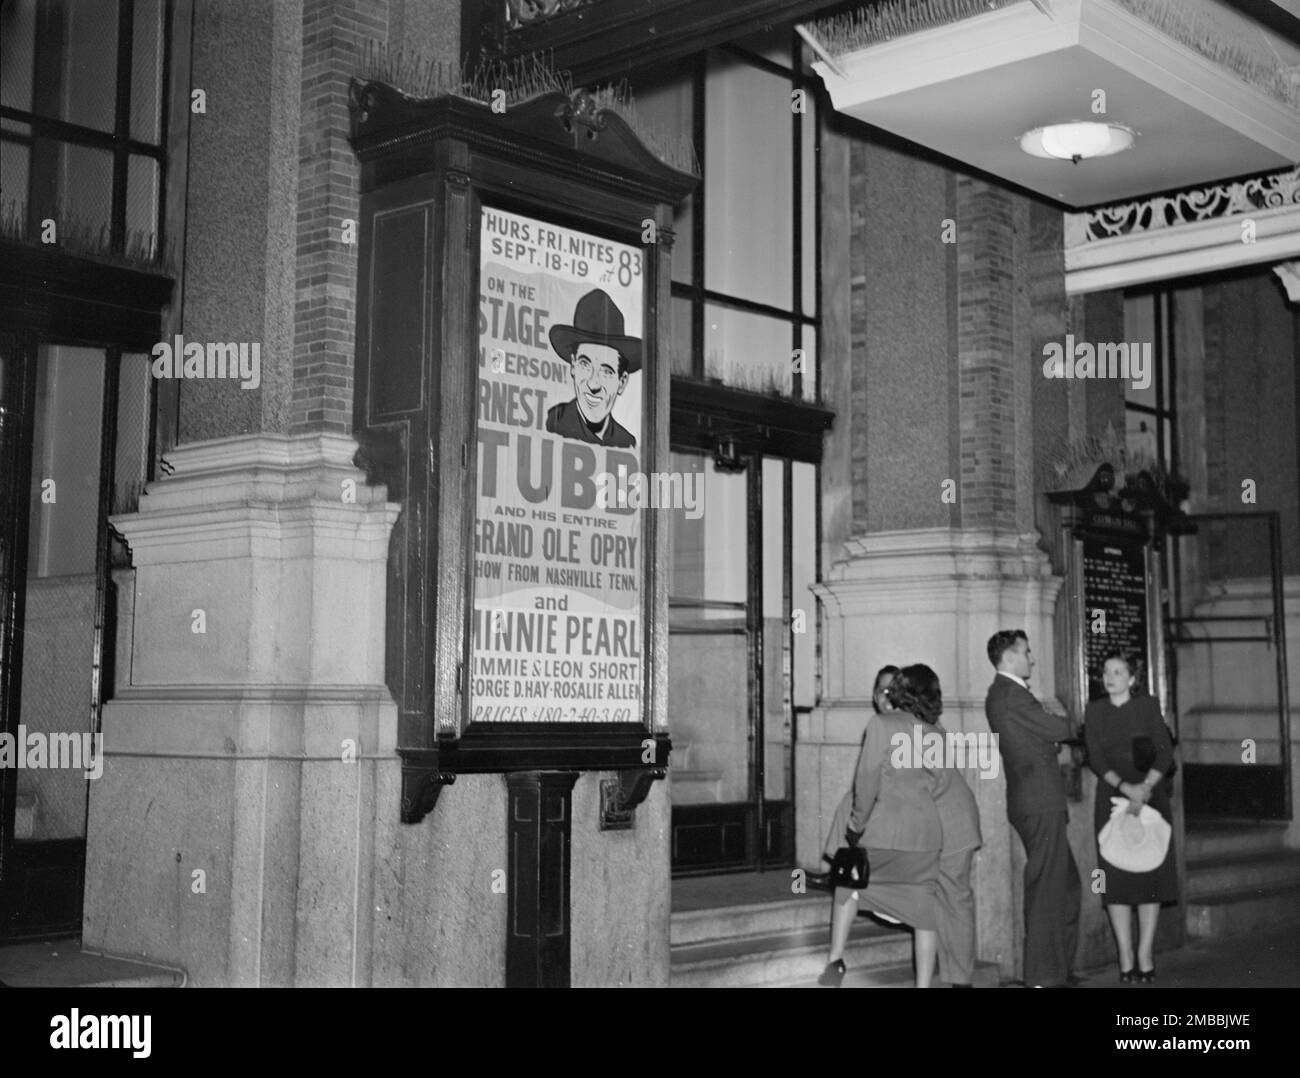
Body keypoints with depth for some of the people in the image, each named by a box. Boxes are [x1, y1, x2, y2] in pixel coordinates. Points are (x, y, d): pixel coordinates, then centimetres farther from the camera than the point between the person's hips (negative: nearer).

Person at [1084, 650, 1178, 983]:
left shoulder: (1148, 706, 3)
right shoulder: (1095, 711, 6)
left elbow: (1165, 752, -4)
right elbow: (1095, 758, -4)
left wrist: (1145, 787, -18)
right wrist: (1125, 787, -18)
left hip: (1150, 795, 0)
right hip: (1112, 797, 1)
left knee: (1150, 874, -2)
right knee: (1116, 878, -4)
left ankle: (1145, 957, 3)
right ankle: (1126, 960, -1)